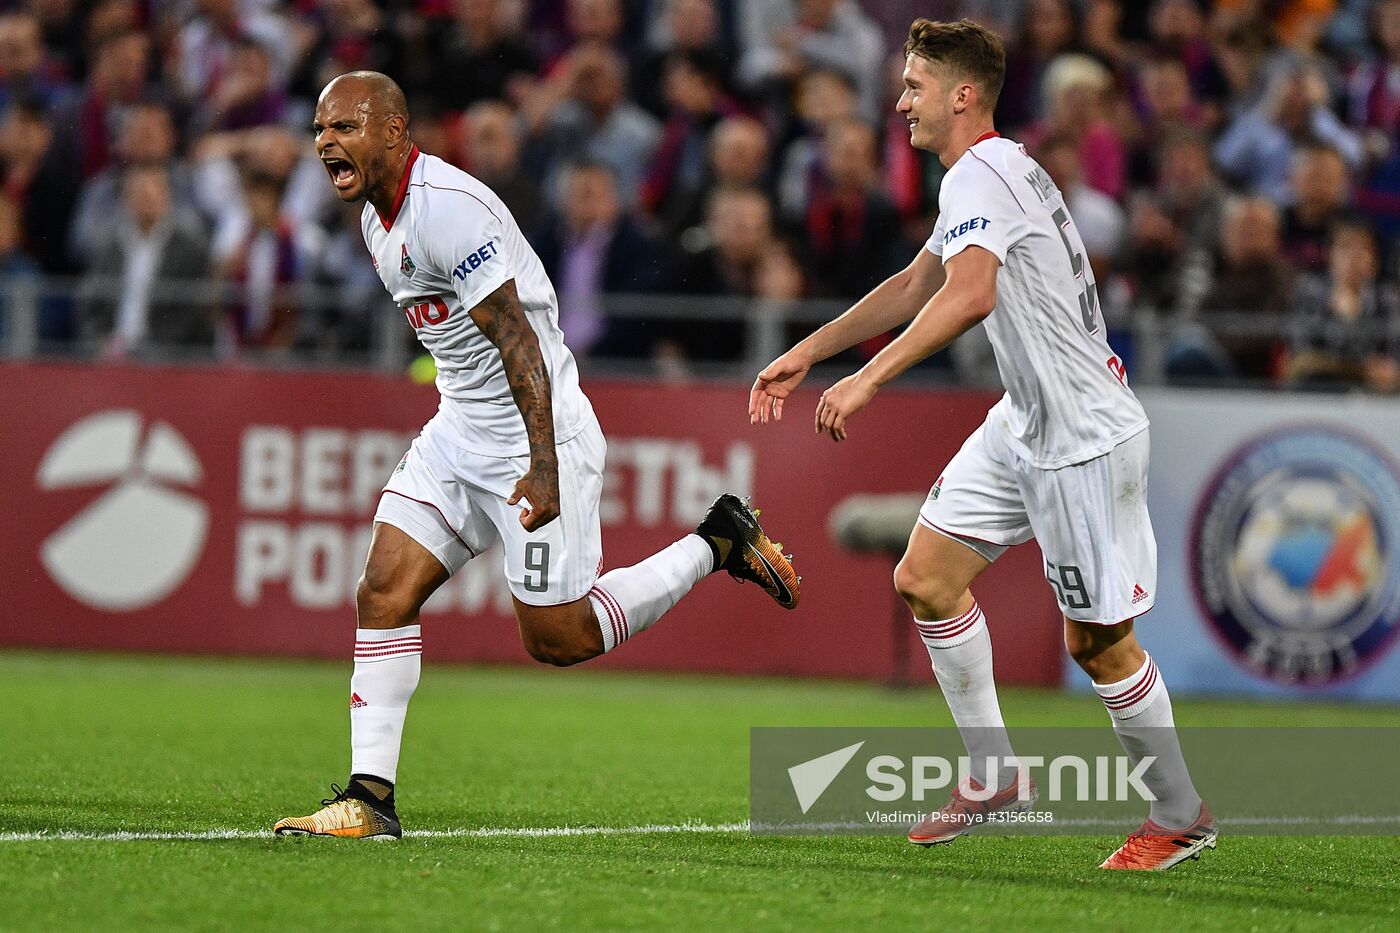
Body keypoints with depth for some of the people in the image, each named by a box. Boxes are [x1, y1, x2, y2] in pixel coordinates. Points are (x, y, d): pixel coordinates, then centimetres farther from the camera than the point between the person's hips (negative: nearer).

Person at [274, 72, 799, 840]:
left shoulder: (449, 208, -22)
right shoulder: (379, 219, 9)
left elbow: (519, 342, -25)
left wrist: (544, 467, -31)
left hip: (538, 432, -9)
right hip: (460, 432, 9)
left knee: (559, 638, -2)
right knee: (383, 594, -4)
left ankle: (719, 543, 15)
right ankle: (369, 798, -3)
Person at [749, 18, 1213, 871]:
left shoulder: (980, 175, -18)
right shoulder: (987, 175, 14)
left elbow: (971, 294, -36)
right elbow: (916, 287, 27)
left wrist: (869, 379, -38)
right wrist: (806, 354, 28)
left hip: (1085, 440, -10)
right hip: (1025, 424, 10)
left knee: (1097, 639, -2)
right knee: (925, 577, 6)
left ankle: (1182, 817, 13)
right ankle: (995, 776, 15)